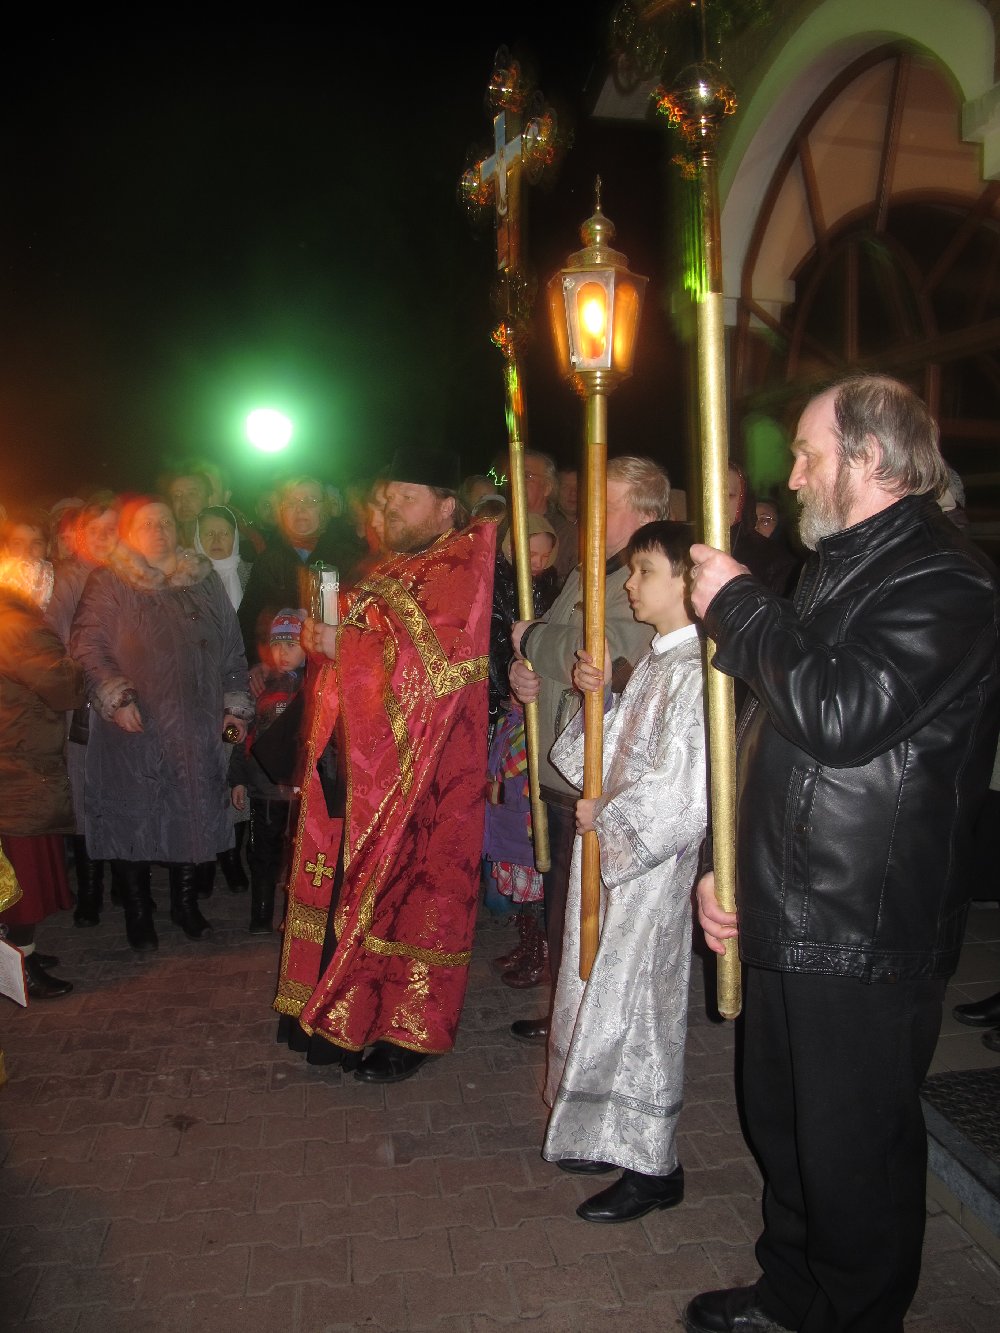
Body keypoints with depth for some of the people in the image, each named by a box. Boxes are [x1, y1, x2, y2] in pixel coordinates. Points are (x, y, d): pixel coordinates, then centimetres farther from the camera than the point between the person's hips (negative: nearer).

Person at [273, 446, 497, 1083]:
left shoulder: (460, 572, -12)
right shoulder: (395, 569, 16)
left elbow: (431, 665, -22)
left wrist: (345, 645, -16)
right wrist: (327, 639, 3)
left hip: (420, 765, -8)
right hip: (369, 757, 8)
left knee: (408, 884, 0)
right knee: (357, 880, 13)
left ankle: (409, 1030, 16)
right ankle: (346, 1013, 28)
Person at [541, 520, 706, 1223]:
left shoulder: (694, 670, -19)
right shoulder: (654, 662, 11)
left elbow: (680, 787, -24)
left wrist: (605, 815, -14)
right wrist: (602, 692, 0)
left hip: (652, 859, -9)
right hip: (614, 851, 9)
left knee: (635, 1003, 2)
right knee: (605, 994, 17)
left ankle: (652, 1166, 19)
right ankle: (614, 1135, 35)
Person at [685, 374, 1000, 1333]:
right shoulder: (840, 568, 14)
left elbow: (842, 716, -31)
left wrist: (739, 606, -17)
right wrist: (724, 863, 11)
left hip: (863, 941, -9)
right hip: (790, 923, 9)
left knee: (852, 1158, 8)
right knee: (783, 1131, 23)